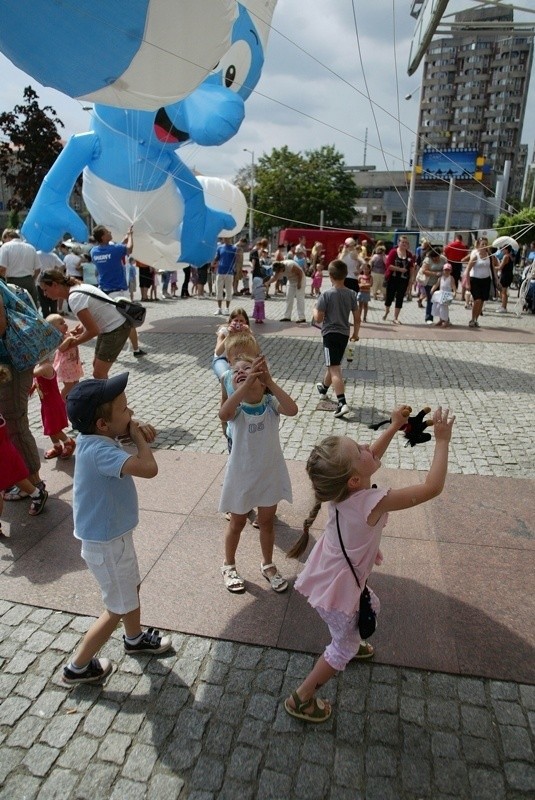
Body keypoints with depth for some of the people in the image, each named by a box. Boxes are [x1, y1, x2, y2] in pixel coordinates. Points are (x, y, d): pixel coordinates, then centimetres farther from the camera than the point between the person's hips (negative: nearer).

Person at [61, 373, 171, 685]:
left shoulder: (97, 438, -8)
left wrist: (136, 431, -11)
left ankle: (135, 639, 54)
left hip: (114, 533, 9)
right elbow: (149, 468, -46)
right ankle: (78, 667, 31)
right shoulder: (99, 450, -35)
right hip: (106, 543, -9)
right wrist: (137, 436, -27)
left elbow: (121, 432, 13)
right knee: (120, 608, 12)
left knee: (132, 586, 29)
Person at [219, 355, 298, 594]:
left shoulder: (270, 402, -15)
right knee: (237, 523, 18)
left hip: (269, 474, 1)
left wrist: (270, 381, -41)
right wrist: (246, 384, -51)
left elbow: (292, 410, -35)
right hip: (241, 476, -1)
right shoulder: (237, 407, -19)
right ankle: (229, 566, 42)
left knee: (266, 522, 20)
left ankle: (267, 565, 44)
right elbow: (223, 414, -43)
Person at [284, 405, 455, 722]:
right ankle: (301, 699, 31)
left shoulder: (341, 488, -16)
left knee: (370, 606, 34)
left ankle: (349, 642, 62)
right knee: (344, 648, 17)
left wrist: (394, 426, 1)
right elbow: (432, 487, -32)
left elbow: (373, 456, 5)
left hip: (331, 574, 7)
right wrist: (442, 441, -24)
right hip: (337, 589, -7)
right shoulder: (374, 502, -37)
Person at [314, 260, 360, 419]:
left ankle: (342, 403, -21)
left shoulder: (326, 295, -14)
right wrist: (355, 333, 21)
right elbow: (357, 318, 6)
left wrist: (314, 311, 9)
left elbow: (318, 319, -12)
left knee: (334, 369, -9)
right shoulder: (351, 294, 2)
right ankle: (324, 388, 49)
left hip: (330, 334, -6)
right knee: (333, 364, 24)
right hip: (344, 334, 6)